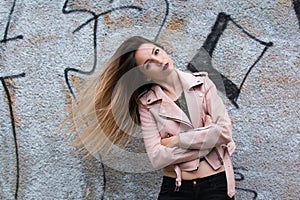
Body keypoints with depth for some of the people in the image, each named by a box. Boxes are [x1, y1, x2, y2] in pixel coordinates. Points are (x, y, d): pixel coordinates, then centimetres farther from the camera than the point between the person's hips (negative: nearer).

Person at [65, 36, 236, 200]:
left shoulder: (202, 82, 3)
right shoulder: (147, 104, -1)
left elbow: (224, 131, -6)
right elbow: (157, 158, -10)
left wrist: (176, 140, -7)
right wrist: (206, 139, -11)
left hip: (216, 185, 0)